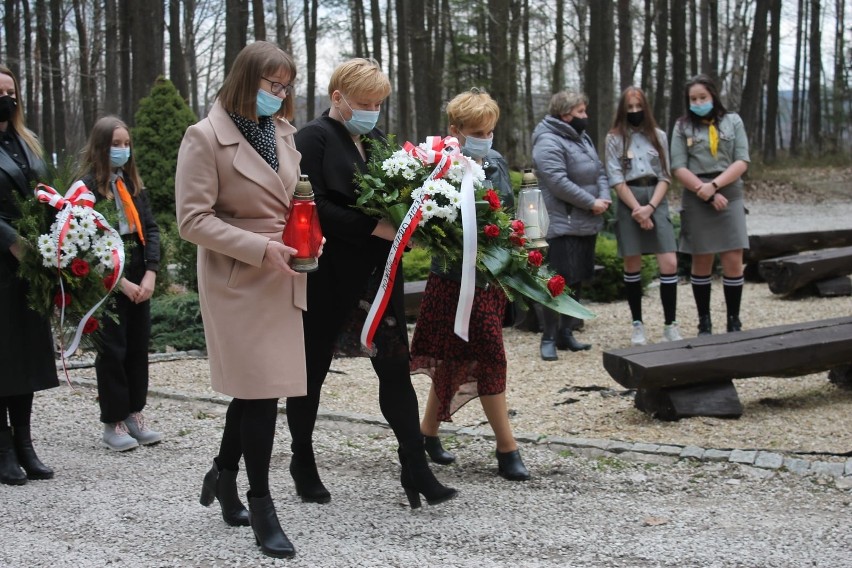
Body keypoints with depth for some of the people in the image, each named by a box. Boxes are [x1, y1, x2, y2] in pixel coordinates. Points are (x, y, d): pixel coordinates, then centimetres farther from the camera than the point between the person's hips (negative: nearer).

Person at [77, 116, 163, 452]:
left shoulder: (133, 184, 11)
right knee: (112, 351, 0)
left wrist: (150, 274, -6)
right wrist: (120, 282, -14)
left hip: (139, 280, 6)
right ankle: (113, 423, 7)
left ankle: (134, 414, 19)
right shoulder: (88, 187, -8)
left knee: (138, 346, 9)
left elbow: (150, 229, 7)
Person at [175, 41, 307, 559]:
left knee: (256, 386, 13)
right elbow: (194, 219, -14)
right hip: (239, 279, -7)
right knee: (261, 387, -7)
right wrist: (260, 248, -21)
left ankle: (224, 475, 33)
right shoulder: (206, 137, -10)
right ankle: (261, 507, 4)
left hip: (283, 278, 7)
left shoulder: (283, 132, 11)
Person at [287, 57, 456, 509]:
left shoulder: (376, 139, 13)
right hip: (328, 278, -6)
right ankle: (302, 461, 25)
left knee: (395, 367, 2)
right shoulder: (314, 138, -9)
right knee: (313, 367, 9)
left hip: (377, 274, 6)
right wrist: (374, 227, -24)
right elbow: (315, 207, -19)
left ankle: (415, 469, 4)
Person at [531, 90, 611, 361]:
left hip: (587, 224, 9)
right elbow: (559, 183, -24)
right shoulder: (549, 143, -15)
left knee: (577, 280, 13)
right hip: (562, 225, -9)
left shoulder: (582, 138, 16)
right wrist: (592, 203, -18)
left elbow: (599, 171, 16)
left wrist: (604, 197, -4)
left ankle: (566, 332, 23)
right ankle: (549, 338, 0)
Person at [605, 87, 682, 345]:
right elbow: (616, 179, -4)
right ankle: (637, 325, 12)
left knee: (669, 263, -9)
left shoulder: (658, 136, 10)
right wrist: (637, 209, -13)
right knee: (632, 266, 3)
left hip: (656, 200, 1)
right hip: (629, 202, -1)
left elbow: (665, 176, 5)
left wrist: (650, 207, -10)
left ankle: (670, 325, -4)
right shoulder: (614, 139, 4)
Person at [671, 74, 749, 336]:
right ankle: (704, 323, 13)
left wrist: (714, 185, -14)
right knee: (701, 263, 5)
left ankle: (734, 322, 3)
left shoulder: (732, 122, 7)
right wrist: (705, 193, -14)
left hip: (729, 197, 0)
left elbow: (742, 162, -2)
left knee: (733, 262, -6)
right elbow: (679, 168, -3)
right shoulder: (683, 127, 5)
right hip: (696, 201, 0)